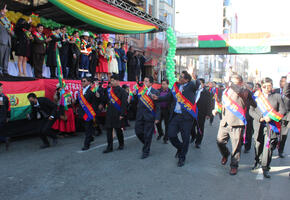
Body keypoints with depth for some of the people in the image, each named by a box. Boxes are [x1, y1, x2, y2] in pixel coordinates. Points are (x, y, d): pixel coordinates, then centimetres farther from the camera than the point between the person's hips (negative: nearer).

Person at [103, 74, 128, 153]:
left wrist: (122, 114, -16)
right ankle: (109, 147, 11)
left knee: (118, 129, 6)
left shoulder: (122, 91, -9)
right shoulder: (109, 90, 11)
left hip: (117, 114, -5)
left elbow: (124, 103, -13)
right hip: (109, 114, 5)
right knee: (109, 130, 3)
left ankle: (121, 144, 28)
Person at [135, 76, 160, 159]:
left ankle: (146, 151, 22)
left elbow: (157, 106, -7)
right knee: (138, 132, 9)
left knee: (147, 135, 4)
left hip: (149, 116, -4)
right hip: (140, 115, 4)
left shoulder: (155, 92, -8)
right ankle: (146, 144, 36)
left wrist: (157, 118, -10)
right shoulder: (140, 90, 5)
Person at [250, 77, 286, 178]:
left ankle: (265, 168, 4)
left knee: (268, 147, -6)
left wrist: (271, 118, -13)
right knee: (258, 145, 13)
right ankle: (257, 161, 36)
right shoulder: (257, 96, 5)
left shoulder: (277, 96, 4)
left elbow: (283, 111, 1)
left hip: (271, 126, -2)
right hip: (259, 126, 2)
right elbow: (251, 110, 3)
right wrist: (260, 118, -13)